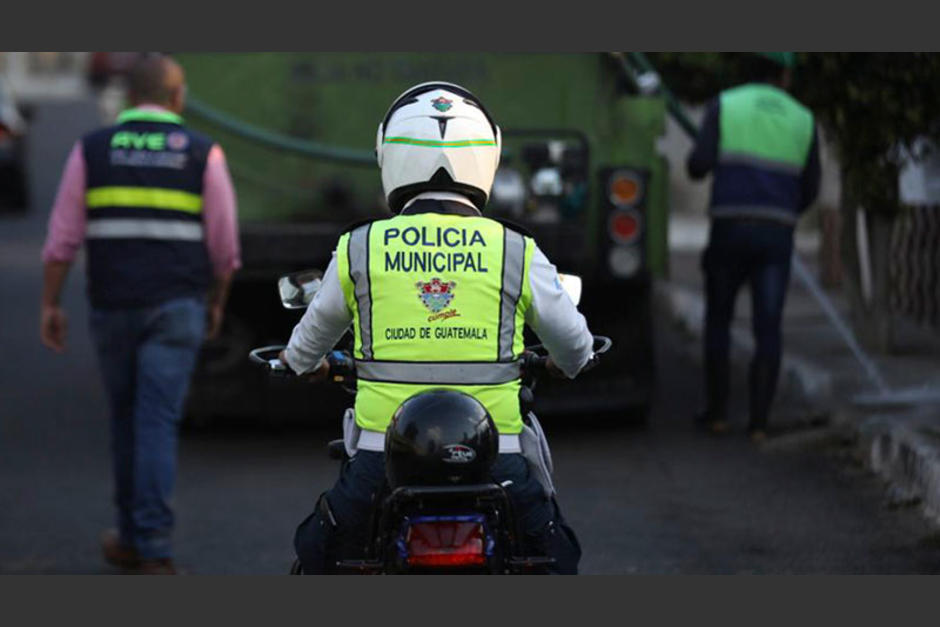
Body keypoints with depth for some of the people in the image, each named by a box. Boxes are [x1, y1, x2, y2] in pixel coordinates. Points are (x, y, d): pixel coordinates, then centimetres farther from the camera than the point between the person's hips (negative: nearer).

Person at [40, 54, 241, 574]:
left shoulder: (91, 151, 2)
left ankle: (131, 537, 25)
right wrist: (217, 303, 17)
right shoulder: (204, 154, -1)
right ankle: (153, 549, -16)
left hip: (112, 306, 1)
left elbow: (63, 238, 0)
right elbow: (224, 246, 2)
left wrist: (50, 305, 6)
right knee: (157, 424, -5)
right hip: (176, 306, -1)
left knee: (127, 417, 18)